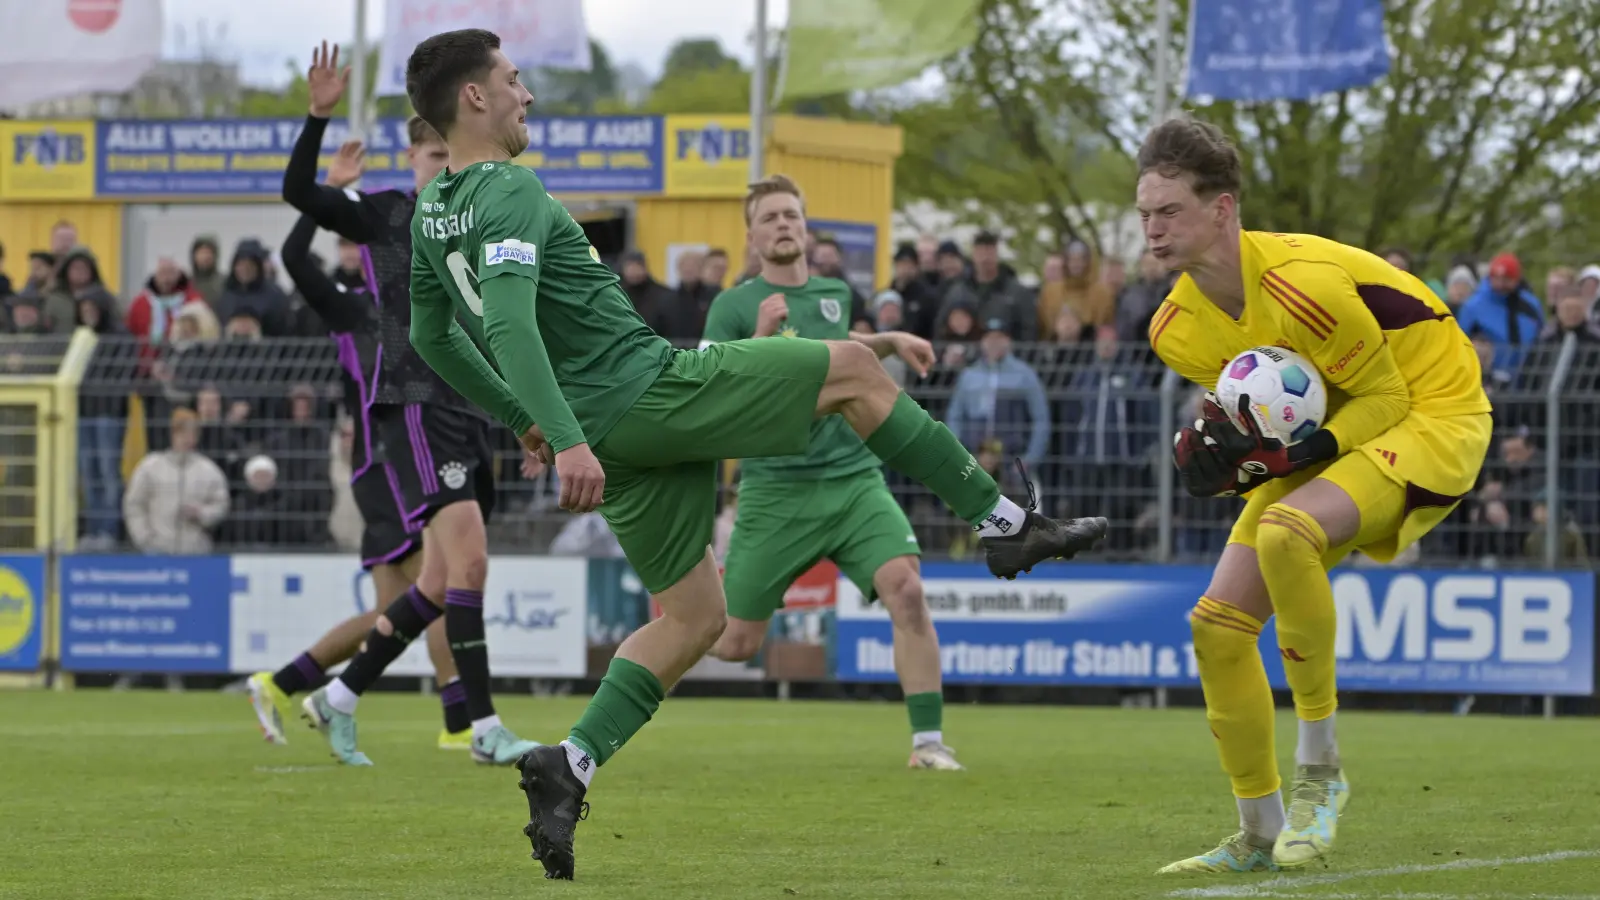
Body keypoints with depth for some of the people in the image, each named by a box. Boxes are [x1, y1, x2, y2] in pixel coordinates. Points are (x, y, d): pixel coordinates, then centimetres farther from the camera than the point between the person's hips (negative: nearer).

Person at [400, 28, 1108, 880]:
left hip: (606, 429, 9)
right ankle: (1005, 523, 8)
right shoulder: (510, 193, -16)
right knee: (852, 368, 3)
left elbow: (431, 337, 24)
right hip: (652, 388, -9)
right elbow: (509, 320, -30)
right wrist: (568, 436, -37)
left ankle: (569, 765, -2)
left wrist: (525, 419, 34)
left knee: (692, 614, 15)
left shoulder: (431, 213, 12)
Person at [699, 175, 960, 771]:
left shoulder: (835, 293, 13)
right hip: (776, 491, -3)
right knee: (736, 645, 0)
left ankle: (928, 741, -17)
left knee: (906, 589, -22)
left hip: (853, 478, 3)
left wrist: (891, 340, 21)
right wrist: (760, 338, -22)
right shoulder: (733, 307, -3)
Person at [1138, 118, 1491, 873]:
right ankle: (1261, 834, 14)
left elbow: (1386, 398, -19)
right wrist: (1222, 449, -13)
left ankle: (1319, 767, -22)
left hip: (1432, 412, -8)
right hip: (1327, 435, 9)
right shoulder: (1177, 330, -6)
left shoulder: (1303, 286, -29)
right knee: (1217, 627, -1)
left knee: (1285, 531, -35)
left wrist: (1299, 452, -31)